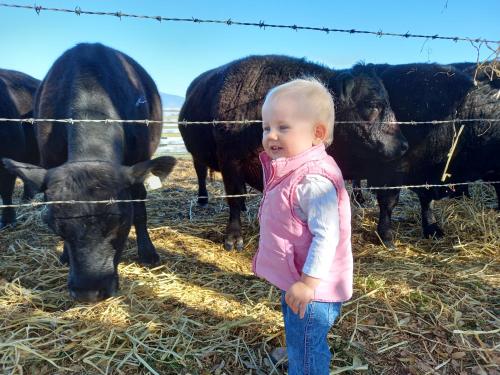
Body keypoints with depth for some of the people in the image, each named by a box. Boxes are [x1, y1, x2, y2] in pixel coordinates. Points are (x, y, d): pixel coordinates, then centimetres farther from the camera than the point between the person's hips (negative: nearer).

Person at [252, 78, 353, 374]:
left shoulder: (313, 180, -29)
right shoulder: (291, 172, 5)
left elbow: (326, 236, -31)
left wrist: (308, 283, -28)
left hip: (309, 290, -10)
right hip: (293, 283, 10)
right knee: (298, 345, 33)